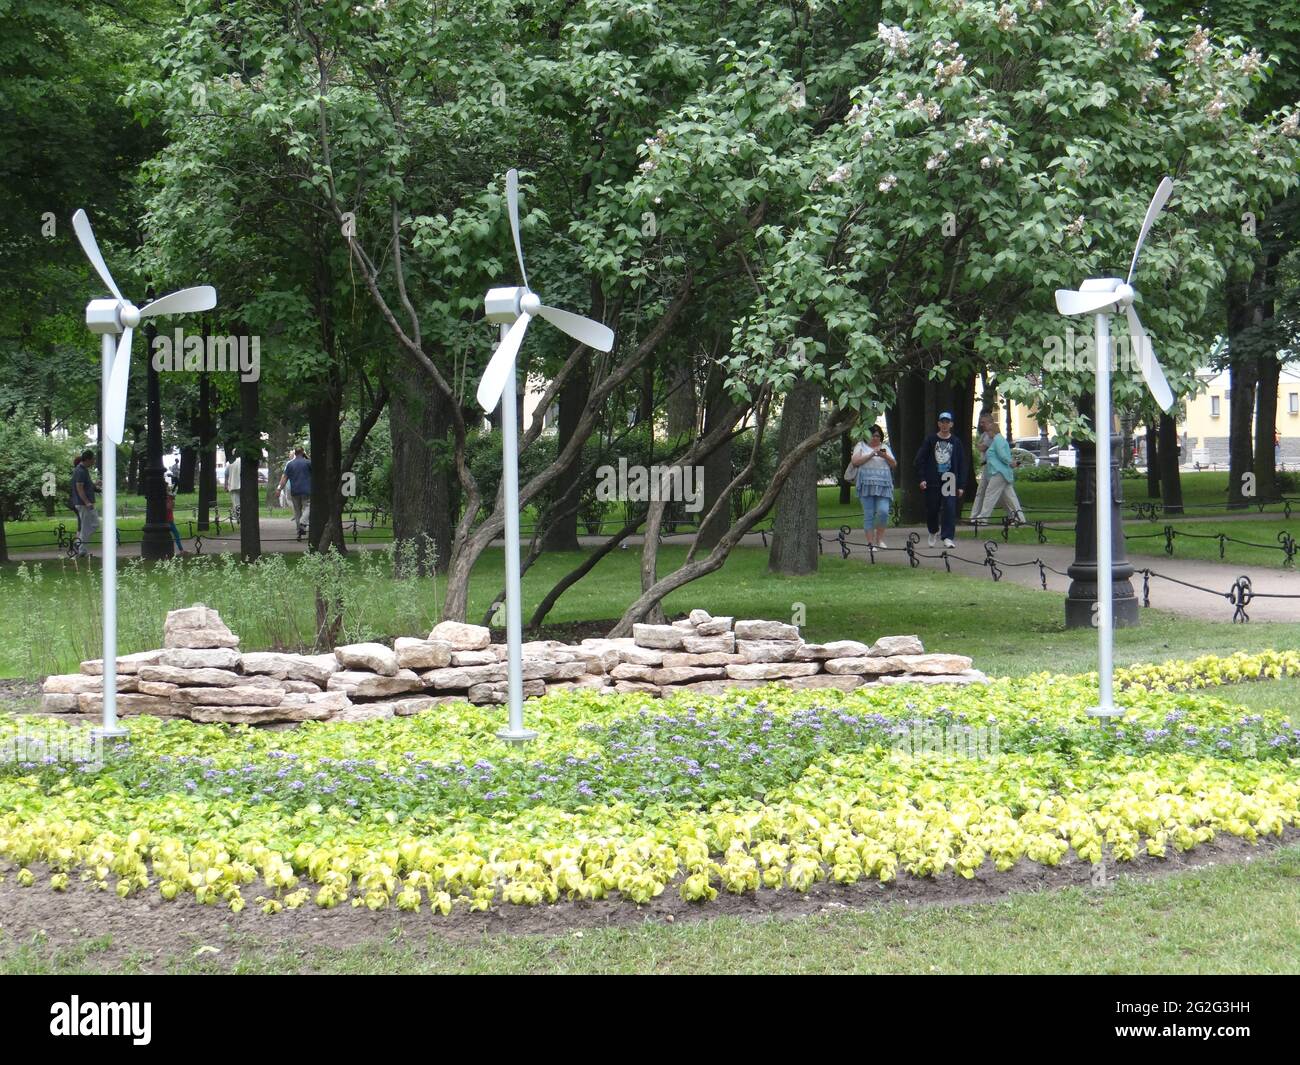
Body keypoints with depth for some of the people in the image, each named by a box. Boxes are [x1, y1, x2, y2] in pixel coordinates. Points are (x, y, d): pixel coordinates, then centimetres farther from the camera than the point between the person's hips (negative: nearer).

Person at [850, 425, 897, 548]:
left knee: (883, 511, -13)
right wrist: (871, 454, -10)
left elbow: (894, 465, 13)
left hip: (883, 485, 2)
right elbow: (855, 461, -3)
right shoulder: (861, 446, 11)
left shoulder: (885, 447, 19)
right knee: (869, 515, -5)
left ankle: (880, 539, 3)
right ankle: (870, 542, -1)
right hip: (867, 484, -2)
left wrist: (885, 456, -5)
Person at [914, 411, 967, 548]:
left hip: (950, 481, 0)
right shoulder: (930, 440, 4)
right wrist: (922, 479, -8)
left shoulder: (956, 442, 9)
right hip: (932, 482, 0)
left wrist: (961, 486, 3)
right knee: (932, 510, 6)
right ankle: (933, 532, 32)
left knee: (950, 509, -11)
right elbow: (920, 460, 2)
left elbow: (962, 465, 9)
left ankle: (948, 538, -12)